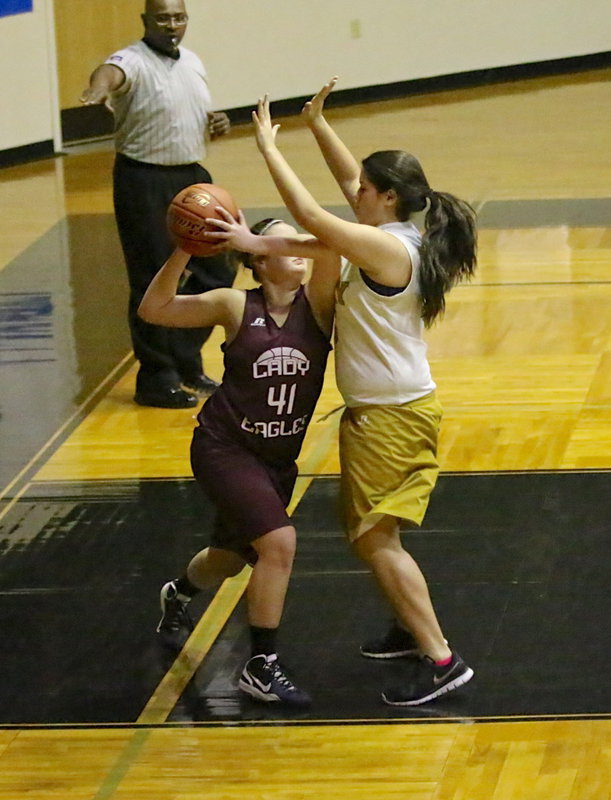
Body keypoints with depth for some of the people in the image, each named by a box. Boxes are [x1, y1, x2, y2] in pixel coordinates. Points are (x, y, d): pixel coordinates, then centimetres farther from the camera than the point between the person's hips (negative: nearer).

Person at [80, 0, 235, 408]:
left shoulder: (193, 63, 10)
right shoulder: (133, 61, -14)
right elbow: (111, 72, -39)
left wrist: (218, 124, 0)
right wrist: (99, 88, -63)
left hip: (192, 176, 8)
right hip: (144, 182, -8)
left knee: (216, 273, 12)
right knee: (153, 283, -3)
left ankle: (186, 363, 28)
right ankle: (156, 380, 8)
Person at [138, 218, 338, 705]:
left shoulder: (316, 304, -9)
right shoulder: (236, 307, -11)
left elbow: (327, 246, -29)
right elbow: (154, 310, -13)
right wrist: (184, 252, -25)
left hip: (279, 458, 5)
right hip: (224, 447, -5)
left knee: (232, 557, 23)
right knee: (278, 542, -22)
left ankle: (178, 596, 57)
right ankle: (261, 668, -10)